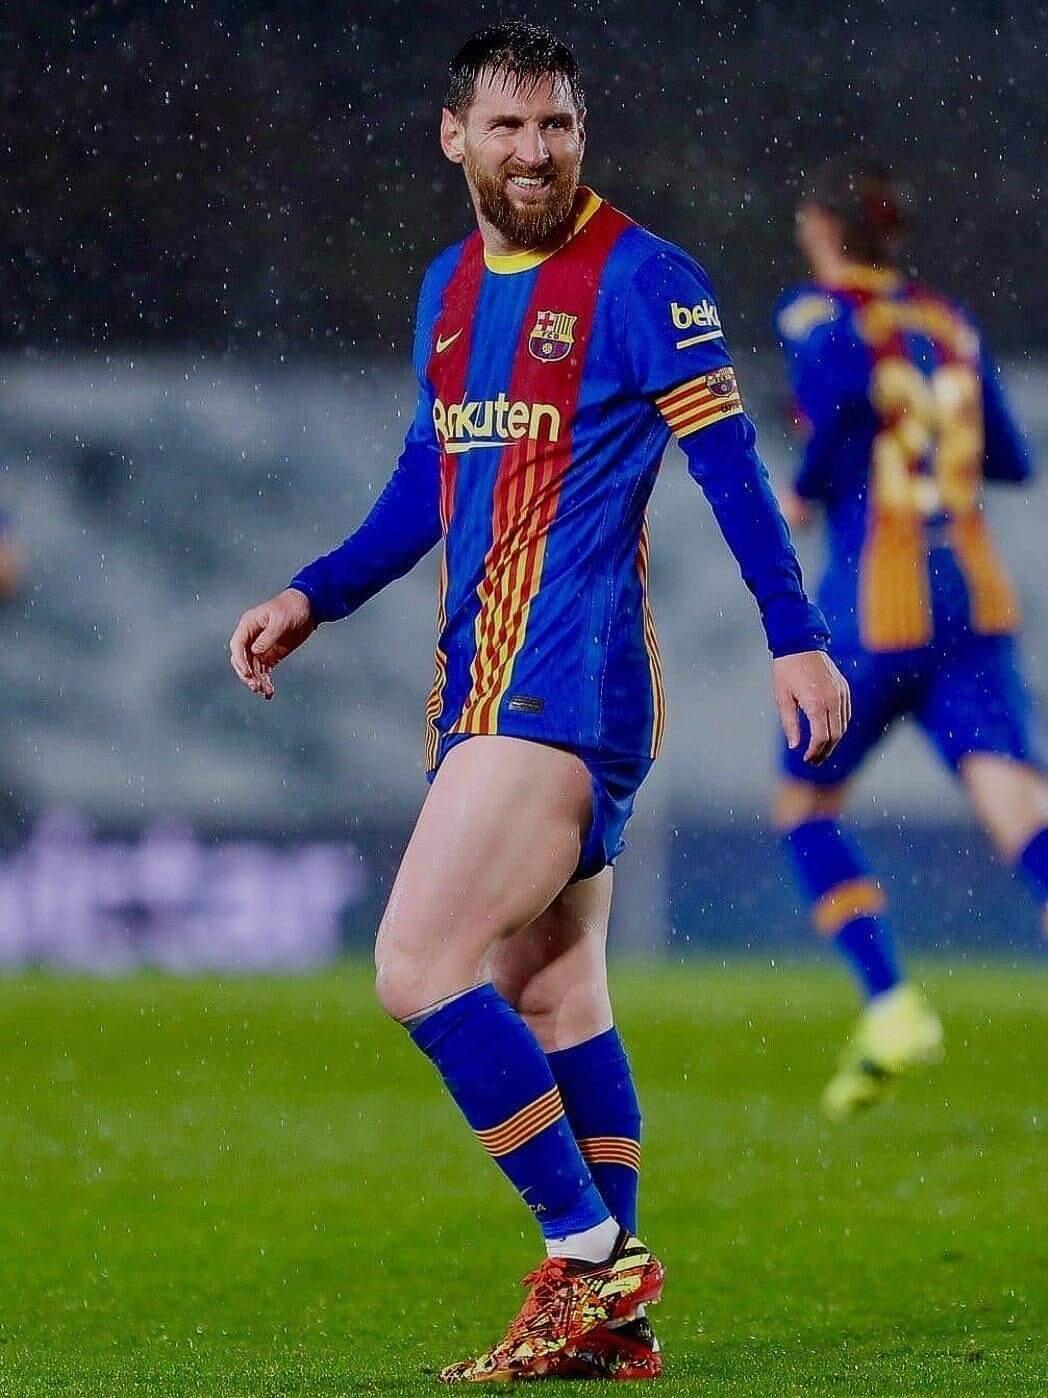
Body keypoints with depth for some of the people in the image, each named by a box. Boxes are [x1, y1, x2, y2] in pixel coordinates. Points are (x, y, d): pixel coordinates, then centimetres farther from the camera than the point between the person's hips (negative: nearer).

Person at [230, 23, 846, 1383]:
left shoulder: (639, 277, -7)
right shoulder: (451, 287, 16)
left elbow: (728, 462, -8)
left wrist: (797, 640, -11)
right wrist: (309, 599, 16)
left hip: (568, 687, -8)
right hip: (484, 688, 8)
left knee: (422, 967, -16)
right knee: (555, 997, 9)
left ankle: (588, 1248, -9)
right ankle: (605, 1316, 14)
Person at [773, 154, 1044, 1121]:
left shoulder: (815, 313, 0)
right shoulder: (950, 324, 16)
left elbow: (846, 379, -23)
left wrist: (806, 490, -8)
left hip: (876, 613, -4)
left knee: (805, 805, 17)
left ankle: (891, 1005, 1)